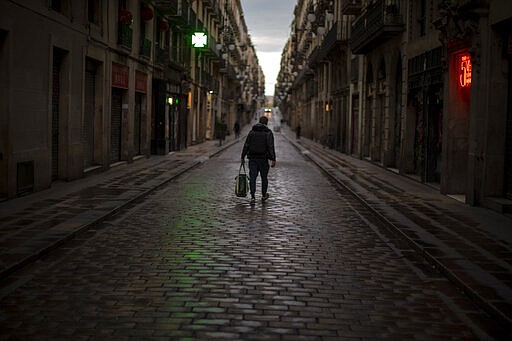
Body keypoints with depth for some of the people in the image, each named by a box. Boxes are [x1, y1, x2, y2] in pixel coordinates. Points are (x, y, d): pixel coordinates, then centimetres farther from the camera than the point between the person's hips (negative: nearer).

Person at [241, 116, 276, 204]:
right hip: (263, 159, -2)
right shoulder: (268, 132, -3)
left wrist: (243, 157, 10)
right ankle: (264, 195, 28)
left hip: (252, 158, 2)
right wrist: (273, 160, -13)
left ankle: (253, 197, -12)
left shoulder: (252, 131, 6)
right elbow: (271, 147, -12)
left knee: (252, 178, 0)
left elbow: (246, 145, 5)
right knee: (264, 177, 15)